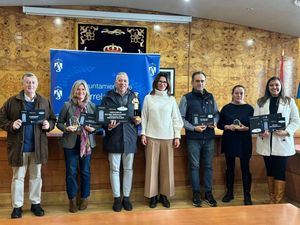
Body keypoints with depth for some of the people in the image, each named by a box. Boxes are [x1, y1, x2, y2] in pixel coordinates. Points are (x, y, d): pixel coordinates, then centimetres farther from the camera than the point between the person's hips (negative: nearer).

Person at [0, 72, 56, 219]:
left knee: (36, 176, 12)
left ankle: (36, 203, 26)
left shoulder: (44, 102, 6)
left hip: (37, 146, 2)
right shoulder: (12, 101, 0)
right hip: (18, 146, -2)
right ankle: (17, 206, 20)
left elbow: (53, 119, 11)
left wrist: (48, 125, -10)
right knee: (18, 177, 9)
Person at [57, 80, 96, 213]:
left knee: (85, 171, 10)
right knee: (71, 172, 4)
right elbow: (59, 123, 2)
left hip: (87, 143, 1)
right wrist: (66, 128, -17)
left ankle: (84, 198, 26)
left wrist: (93, 129, -11)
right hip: (71, 142, -1)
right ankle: (72, 199, 19)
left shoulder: (92, 106, 3)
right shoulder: (67, 105, -2)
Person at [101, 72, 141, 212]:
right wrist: (108, 126, -18)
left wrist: (137, 120, -9)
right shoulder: (108, 97, 1)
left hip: (129, 137, 2)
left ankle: (126, 197, 21)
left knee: (128, 169, 8)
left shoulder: (133, 97, 8)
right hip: (114, 137, -2)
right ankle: (117, 198, 18)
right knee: (114, 169, 5)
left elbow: (138, 115, 12)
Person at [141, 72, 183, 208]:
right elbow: (144, 117, 5)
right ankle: (152, 195, 11)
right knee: (152, 166, 1)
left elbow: (176, 118, 7)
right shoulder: (149, 98, 5)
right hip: (152, 136, -1)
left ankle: (164, 194, 14)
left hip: (168, 137, 1)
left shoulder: (171, 99, 8)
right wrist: (143, 134, -2)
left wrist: (177, 136, 1)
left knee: (167, 166, 3)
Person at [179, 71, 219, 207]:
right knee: (194, 166, 5)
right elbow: (181, 118, -6)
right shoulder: (186, 98, -3)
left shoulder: (210, 97, 9)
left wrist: (214, 122, -4)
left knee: (208, 166, 9)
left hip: (209, 137, 3)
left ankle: (208, 193, 21)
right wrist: (194, 128, -16)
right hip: (193, 138, -3)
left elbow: (217, 113, 17)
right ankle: (196, 194, 17)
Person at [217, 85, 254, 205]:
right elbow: (219, 124, 5)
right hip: (229, 142, 1)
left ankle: (247, 195, 14)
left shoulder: (249, 108, 0)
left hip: (244, 142, -1)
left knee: (245, 168, 3)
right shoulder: (226, 108, 3)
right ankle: (229, 192, 24)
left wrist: (246, 128, -18)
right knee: (230, 168, 11)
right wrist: (228, 127, -14)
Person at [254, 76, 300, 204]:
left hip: (282, 142, -2)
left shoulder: (289, 101, 5)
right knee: (270, 171, 11)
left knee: (280, 172, -2)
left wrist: (286, 131, -15)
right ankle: (271, 200, 23)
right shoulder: (261, 102, 10)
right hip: (266, 142, 2)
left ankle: (277, 202, 5)